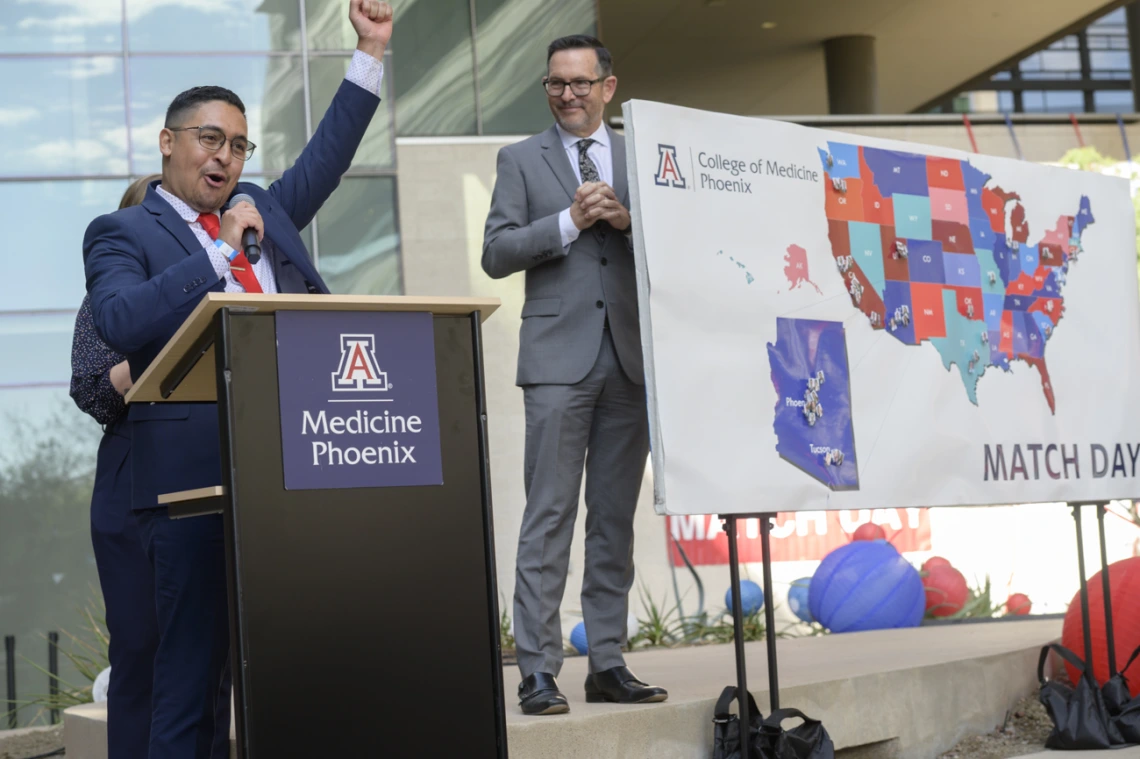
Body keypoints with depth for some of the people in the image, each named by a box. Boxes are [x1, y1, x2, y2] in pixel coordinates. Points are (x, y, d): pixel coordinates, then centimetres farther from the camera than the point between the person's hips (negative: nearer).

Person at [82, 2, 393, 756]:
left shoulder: (263, 214, 21)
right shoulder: (122, 232, 4)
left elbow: (325, 159, 28)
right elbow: (120, 322, -13)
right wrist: (220, 251, -12)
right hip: (193, 475, -5)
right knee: (193, 674, -2)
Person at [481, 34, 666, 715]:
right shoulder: (521, 160, 8)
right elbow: (497, 254, -1)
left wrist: (628, 219, -8)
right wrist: (569, 221, -11)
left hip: (629, 358, 3)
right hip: (560, 358, -3)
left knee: (616, 518, 6)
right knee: (550, 516, -6)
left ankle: (608, 664, 12)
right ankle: (539, 670, -4)